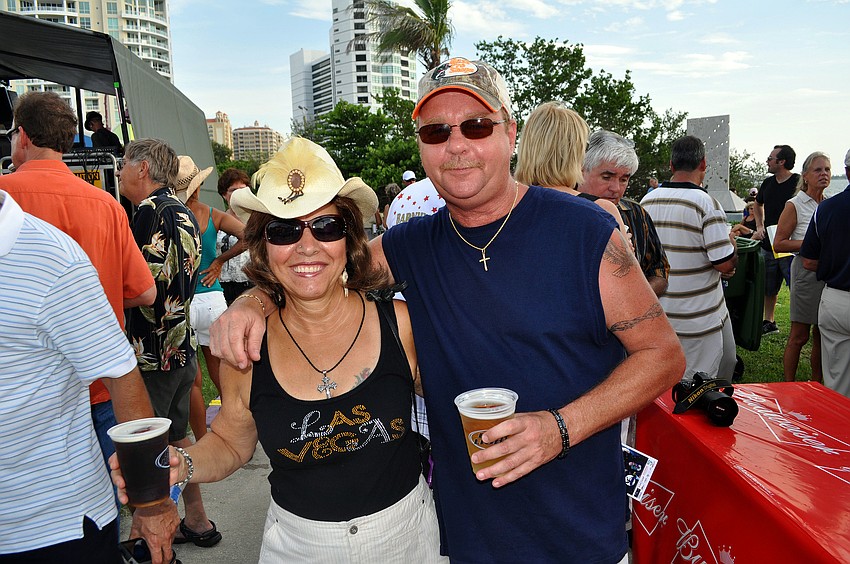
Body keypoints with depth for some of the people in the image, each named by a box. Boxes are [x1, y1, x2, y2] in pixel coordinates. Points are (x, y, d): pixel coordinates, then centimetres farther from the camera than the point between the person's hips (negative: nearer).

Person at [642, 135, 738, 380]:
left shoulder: (646, 201, 1)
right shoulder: (706, 203, -17)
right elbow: (725, 263, -17)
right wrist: (732, 242, 3)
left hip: (657, 313, 6)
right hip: (698, 318, -5)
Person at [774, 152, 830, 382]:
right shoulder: (795, 205, -6)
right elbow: (779, 244, -9)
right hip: (807, 273, -5)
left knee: (822, 336, 13)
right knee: (799, 336, 1)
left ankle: (817, 387, 26)